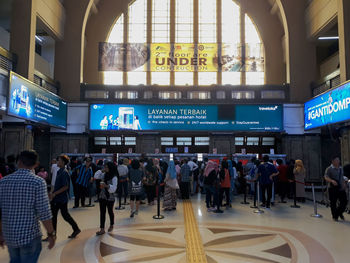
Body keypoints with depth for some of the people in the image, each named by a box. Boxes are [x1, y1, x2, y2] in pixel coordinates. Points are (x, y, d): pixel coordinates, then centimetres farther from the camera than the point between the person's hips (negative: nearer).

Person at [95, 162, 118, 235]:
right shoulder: (104, 175, 3)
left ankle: (111, 226, 34)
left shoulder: (114, 177, -15)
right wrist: (102, 171, -6)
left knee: (110, 211, 12)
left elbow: (113, 188, -21)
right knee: (102, 212, 2)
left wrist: (106, 186, -37)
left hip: (110, 197, -5)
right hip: (102, 196, 5)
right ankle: (102, 229, 5)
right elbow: (96, 176, 3)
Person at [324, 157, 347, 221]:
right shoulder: (329, 169, -6)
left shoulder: (341, 169, 14)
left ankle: (339, 213, 27)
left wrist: (344, 184, 8)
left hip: (341, 188, 5)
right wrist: (332, 181, -33)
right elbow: (326, 177, -15)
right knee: (333, 203, 2)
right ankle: (334, 216, 17)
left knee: (344, 202, 2)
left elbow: (342, 177, 25)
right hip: (333, 189, -5)